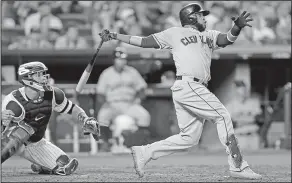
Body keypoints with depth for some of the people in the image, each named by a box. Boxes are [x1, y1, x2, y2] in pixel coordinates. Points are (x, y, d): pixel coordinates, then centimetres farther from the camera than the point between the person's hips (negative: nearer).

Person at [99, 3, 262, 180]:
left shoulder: (209, 35, 24)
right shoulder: (175, 33, 9)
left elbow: (228, 39, 6)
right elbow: (144, 41, 11)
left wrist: (237, 27, -17)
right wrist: (115, 36, 5)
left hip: (198, 89, 7)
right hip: (187, 85, -7)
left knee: (189, 137, 3)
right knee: (223, 116, -11)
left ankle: (145, 152, 11)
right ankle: (238, 167, -11)